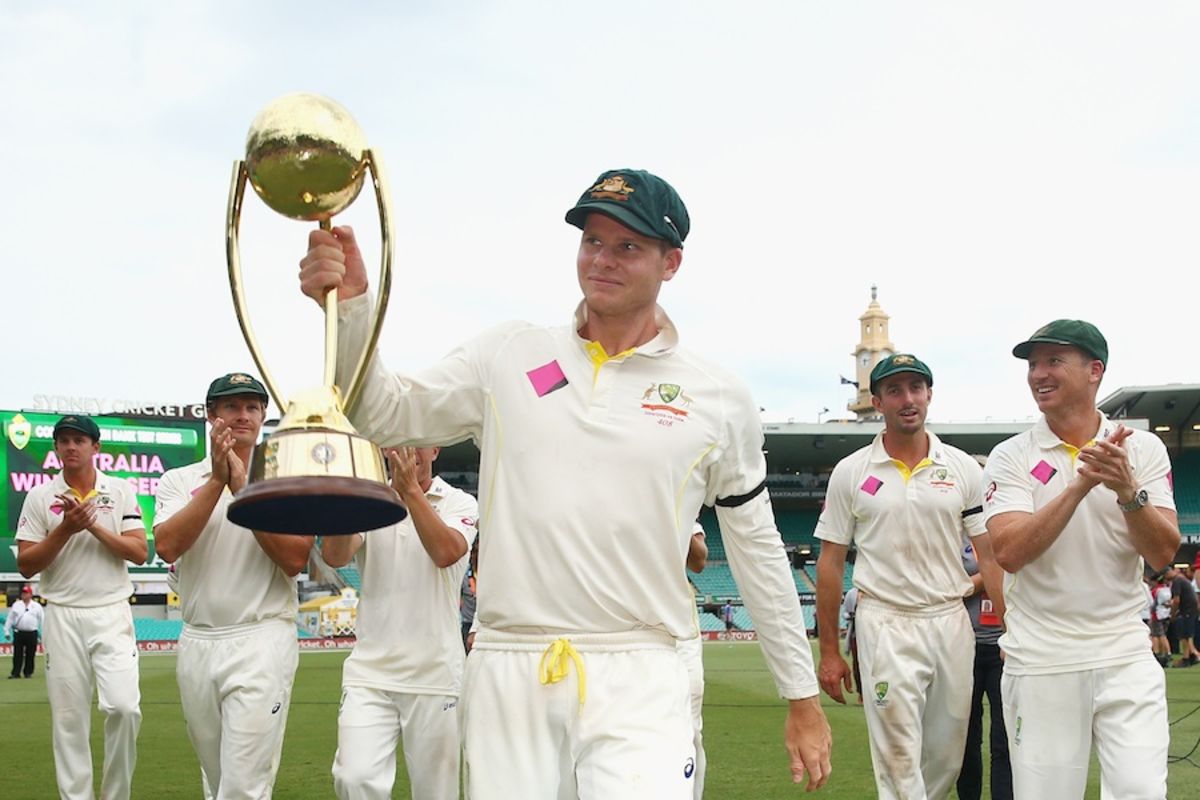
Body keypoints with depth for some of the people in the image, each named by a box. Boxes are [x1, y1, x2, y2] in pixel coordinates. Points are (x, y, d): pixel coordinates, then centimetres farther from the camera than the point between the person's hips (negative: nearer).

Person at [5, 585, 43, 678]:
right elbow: (10, 619, 10)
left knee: (30, 655, 3)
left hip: (32, 634, -1)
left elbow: (42, 621, 4)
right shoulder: (16, 605, 9)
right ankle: (15, 673, 1)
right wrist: (7, 631, 4)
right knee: (17, 654, 0)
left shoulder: (37, 606, 5)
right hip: (18, 633, 1)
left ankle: (28, 672, 12)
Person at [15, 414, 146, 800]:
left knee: (124, 707, -13)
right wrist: (66, 529, -13)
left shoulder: (121, 491, 6)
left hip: (112, 614, 0)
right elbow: (26, 565, 0)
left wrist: (94, 526, -13)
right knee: (68, 718, 1)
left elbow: (140, 552, -2)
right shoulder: (39, 497, 5)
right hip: (62, 618, 1)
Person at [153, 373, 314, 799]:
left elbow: (295, 559, -12)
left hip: (262, 641, -4)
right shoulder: (180, 480, 9)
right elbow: (166, 546, -9)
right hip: (195, 644, 4)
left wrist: (244, 488, -15)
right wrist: (217, 480, -14)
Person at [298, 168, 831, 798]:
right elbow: (384, 414, 2)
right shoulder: (507, 357, 8)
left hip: (637, 684, -1)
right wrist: (350, 306, -15)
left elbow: (760, 556, 11)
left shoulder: (721, 400, 5)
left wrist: (802, 699, 12)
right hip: (505, 676, 2)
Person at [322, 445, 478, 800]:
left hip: (435, 673, -1)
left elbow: (446, 553, -18)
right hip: (370, 670, 1)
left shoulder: (459, 503, 3)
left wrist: (411, 488, -21)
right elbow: (334, 556, -9)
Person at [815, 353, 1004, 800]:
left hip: (951, 621, 3)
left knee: (947, 758, 10)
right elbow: (830, 562, 4)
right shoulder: (851, 472, 2)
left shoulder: (963, 469, 6)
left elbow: (990, 554, 5)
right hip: (886, 625, -2)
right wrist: (829, 653, 1)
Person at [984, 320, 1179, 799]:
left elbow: (1163, 553, -5)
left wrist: (1128, 490, -23)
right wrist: (1081, 485, -22)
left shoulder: (1143, 449, 3)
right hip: (1039, 661, -1)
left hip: (1125, 656, 1)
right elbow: (1009, 553, -14)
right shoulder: (1011, 457, -1)